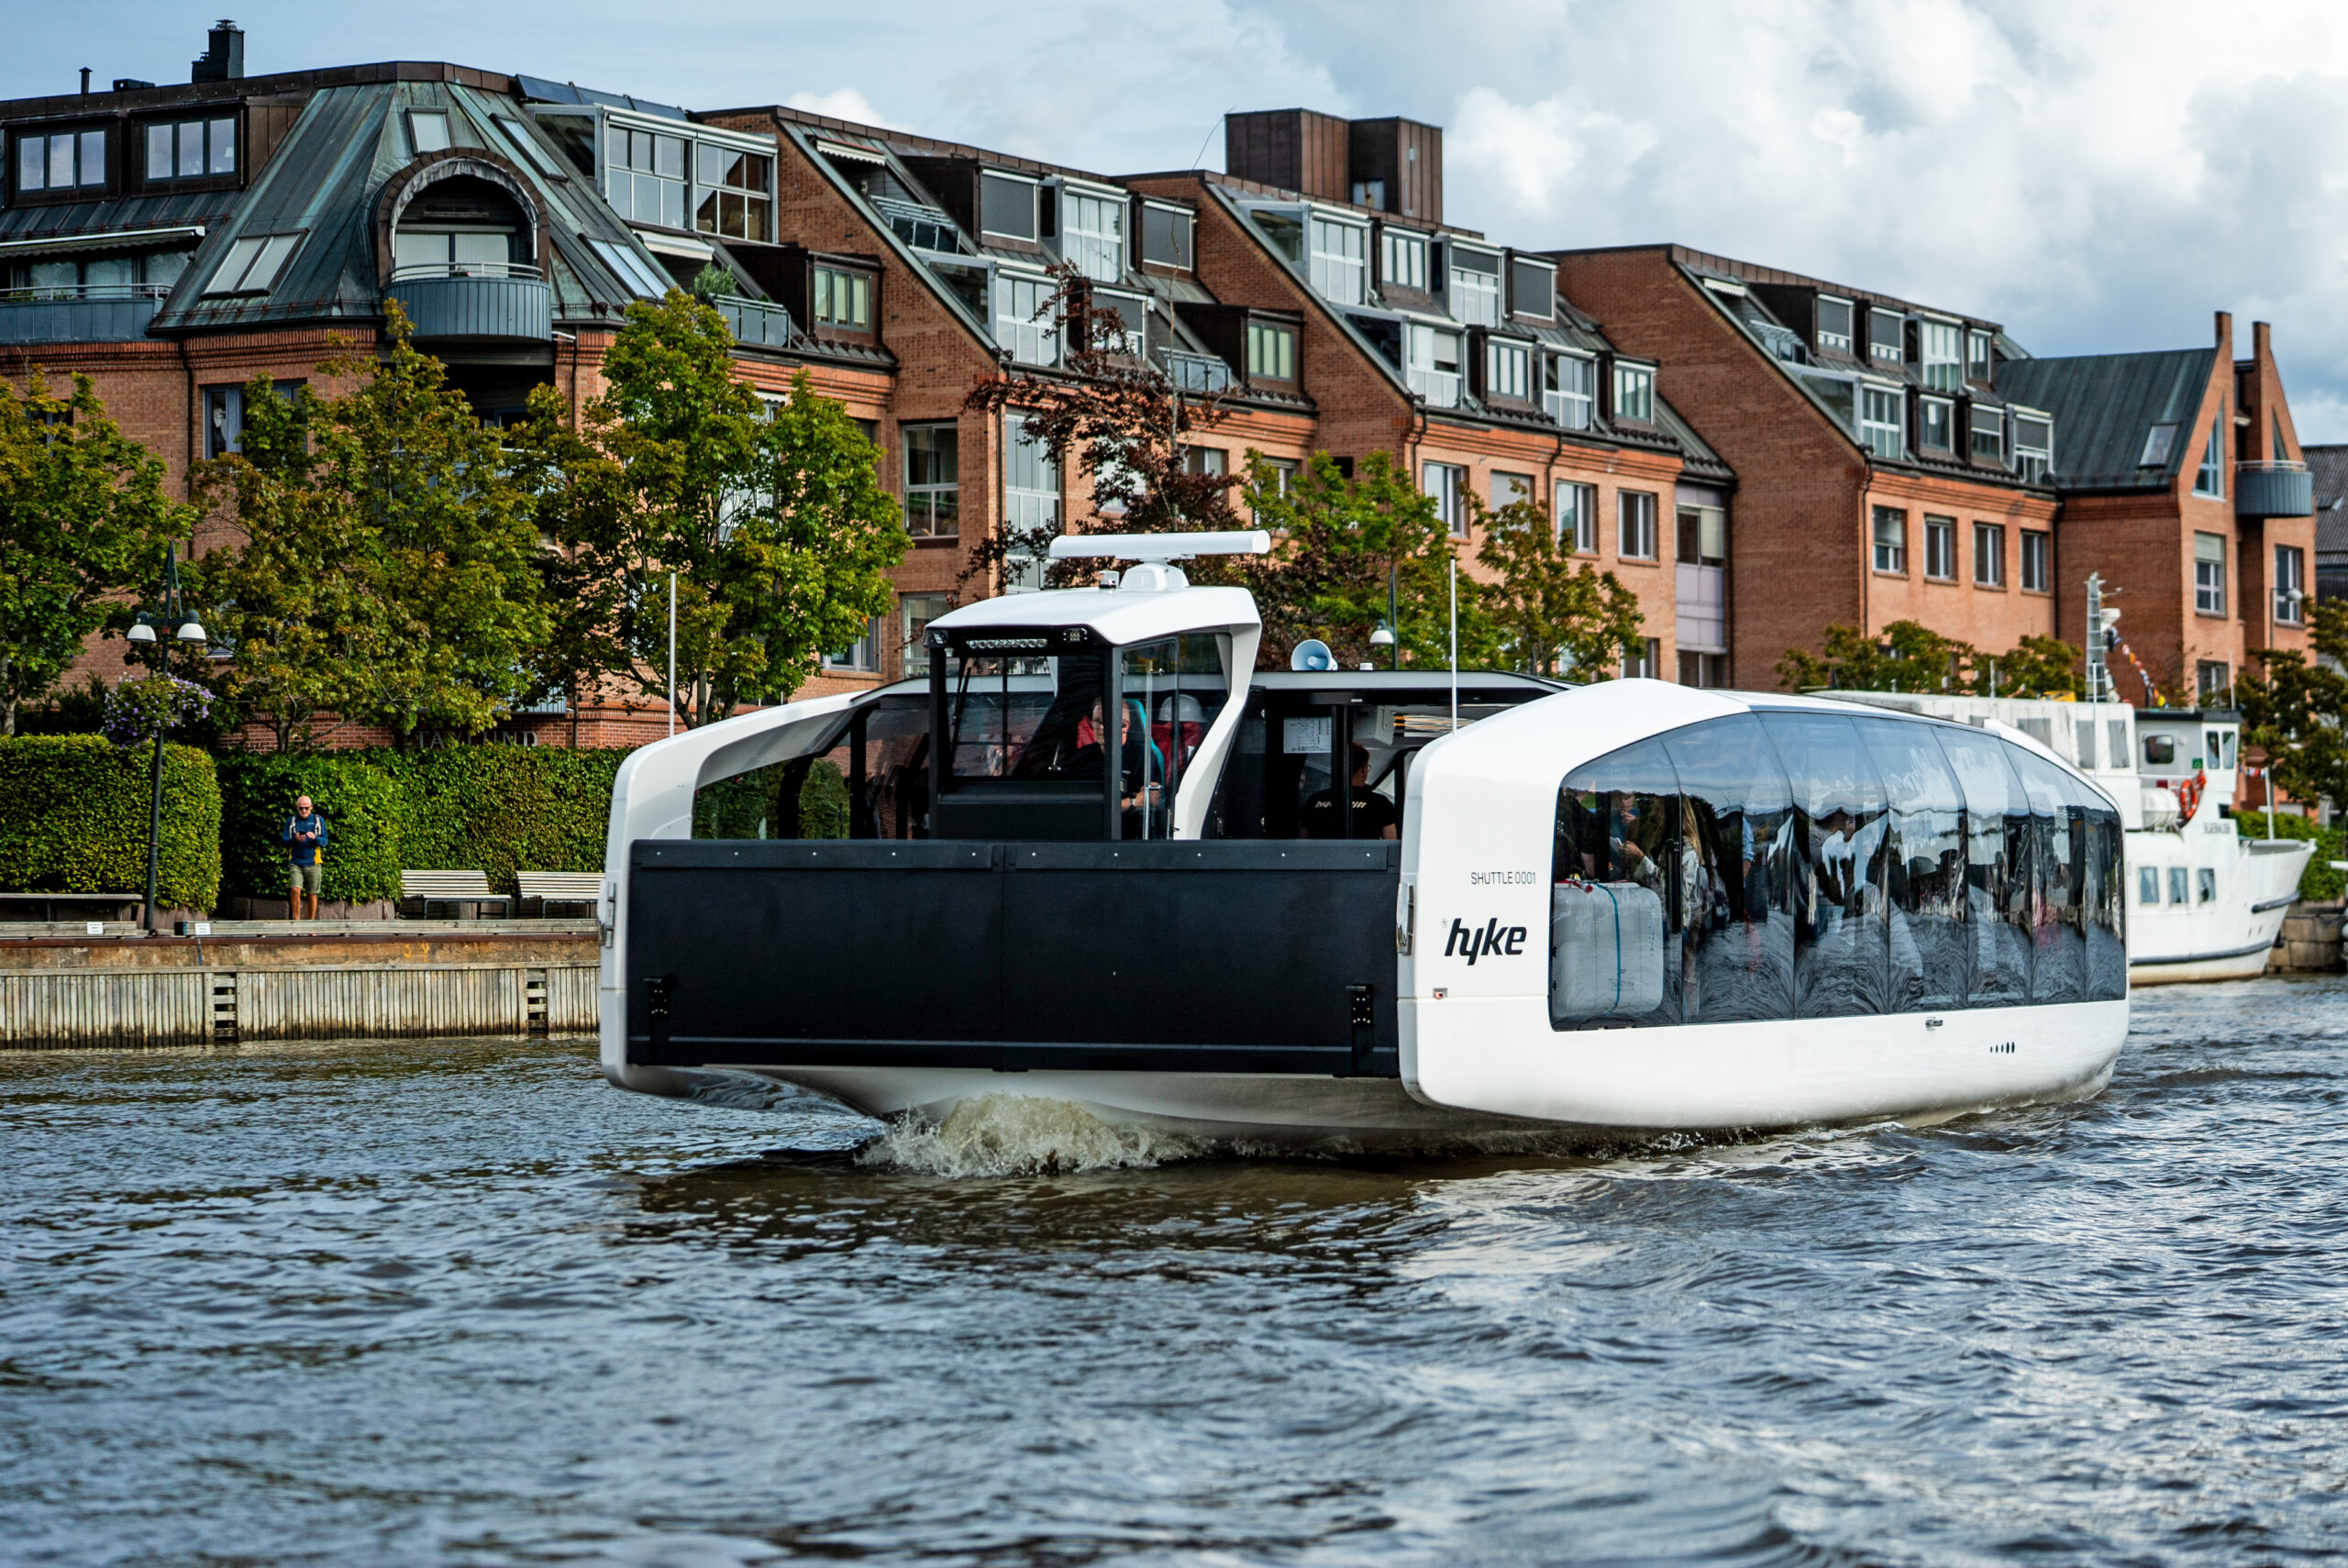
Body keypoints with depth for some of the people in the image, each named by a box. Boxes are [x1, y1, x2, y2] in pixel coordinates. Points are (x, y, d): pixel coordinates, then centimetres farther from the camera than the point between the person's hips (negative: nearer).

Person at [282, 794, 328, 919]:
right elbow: (285, 841, 4)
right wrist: (295, 839, -17)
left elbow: (324, 842, 3)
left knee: (312, 895, 3)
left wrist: (315, 838, -18)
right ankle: (296, 920, -6)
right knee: (296, 890, -16)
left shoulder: (319, 820, 7)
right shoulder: (291, 821, 9)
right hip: (296, 862, 0)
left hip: (313, 863, 0)